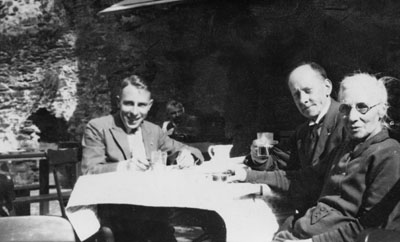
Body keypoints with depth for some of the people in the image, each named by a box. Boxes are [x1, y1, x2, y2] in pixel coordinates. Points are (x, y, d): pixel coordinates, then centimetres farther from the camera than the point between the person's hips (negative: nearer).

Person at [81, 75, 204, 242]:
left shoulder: (154, 131, 17)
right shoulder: (97, 128, 1)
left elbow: (182, 150, 23)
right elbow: (89, 172, -8)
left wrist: (187, 155, -2)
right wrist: (124, 166, -25)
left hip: (152, 208, 5)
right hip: (115, 213, -5)